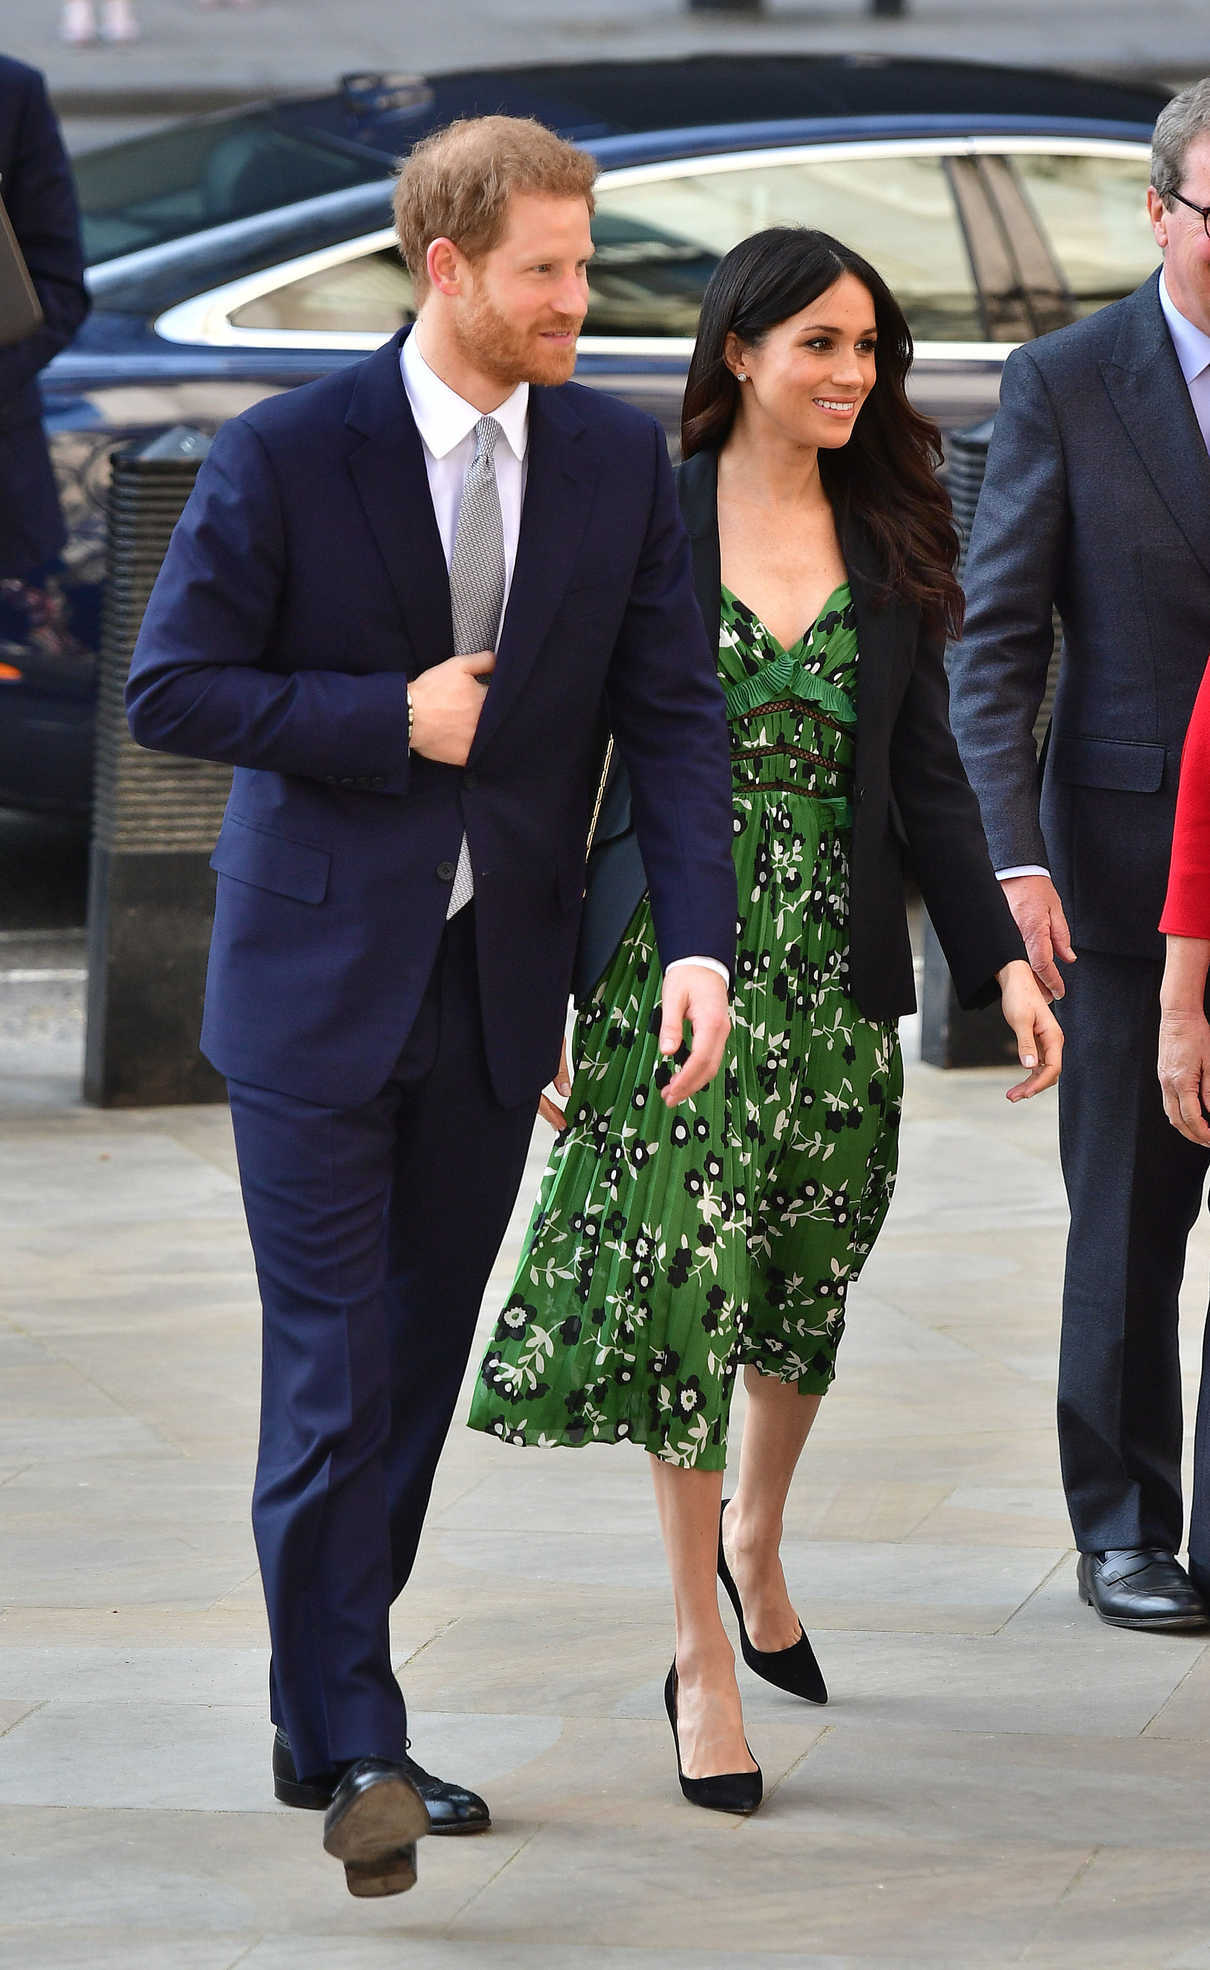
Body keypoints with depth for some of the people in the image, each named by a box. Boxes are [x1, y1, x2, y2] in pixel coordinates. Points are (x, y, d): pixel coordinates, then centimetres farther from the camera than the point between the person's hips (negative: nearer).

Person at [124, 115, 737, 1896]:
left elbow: (672, 713, 0)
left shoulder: (619, 459, 2)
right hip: (320, 970, -4)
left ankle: (324, 1711, 23)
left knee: (420, 1365, 10)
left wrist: (700, 941, -12)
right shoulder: (289, 456, -9)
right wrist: (390, 722, -16)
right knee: (333, 1371, -7)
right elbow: (172, 685, -8)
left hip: (498, 984, 4)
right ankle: (351, 1749, -3)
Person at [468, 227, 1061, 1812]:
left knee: (808, 1286, 13)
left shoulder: (885, 546, 6)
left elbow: (926, 781, 7)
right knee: (686, 1283, -6)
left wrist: (1002, 959, -3)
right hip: (673, 965, -4)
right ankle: (702, 1659, 0)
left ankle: (755, 1543, 40)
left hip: (835, 972, 4)